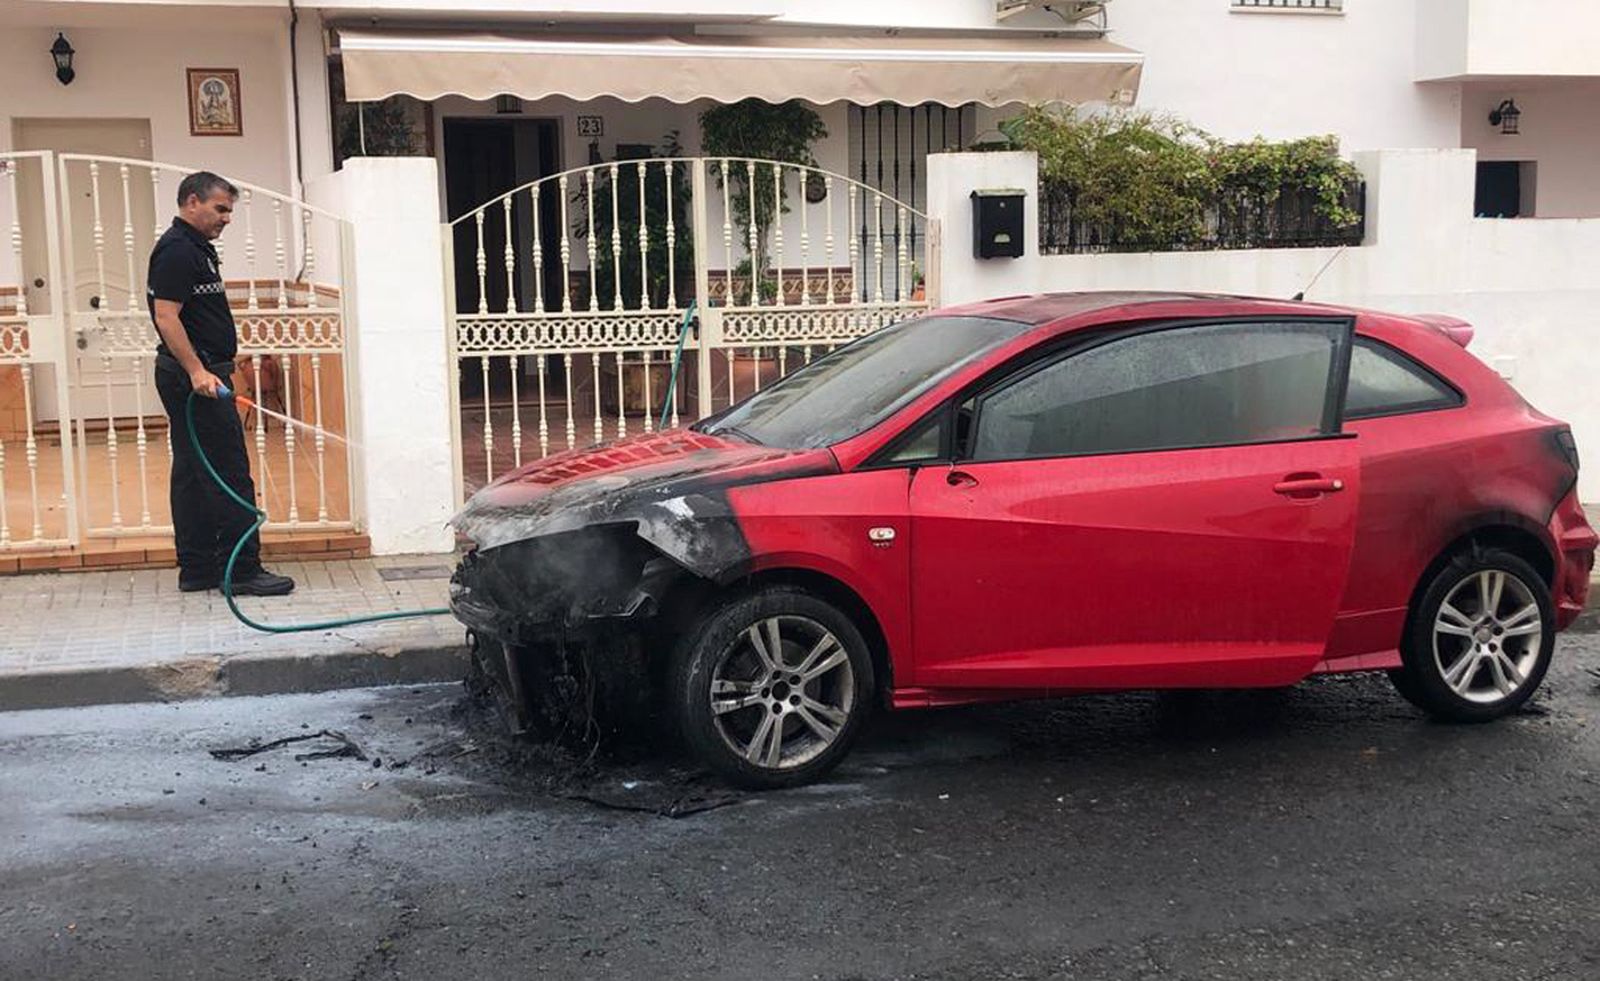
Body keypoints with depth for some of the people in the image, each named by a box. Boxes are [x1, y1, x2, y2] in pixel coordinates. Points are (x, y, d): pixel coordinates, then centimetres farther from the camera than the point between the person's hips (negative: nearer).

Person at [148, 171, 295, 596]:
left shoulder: (196, 248, 19)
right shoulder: (177, 250, -14)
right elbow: (166, 317, -22)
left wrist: (217, 371, 24)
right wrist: (197, 371, -26)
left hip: (201, 374, 11)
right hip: (196, 376, -11)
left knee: (193, 475, 11)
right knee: (229, 474, -9)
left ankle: (196, 569, 16)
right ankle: (243, 570, -6)